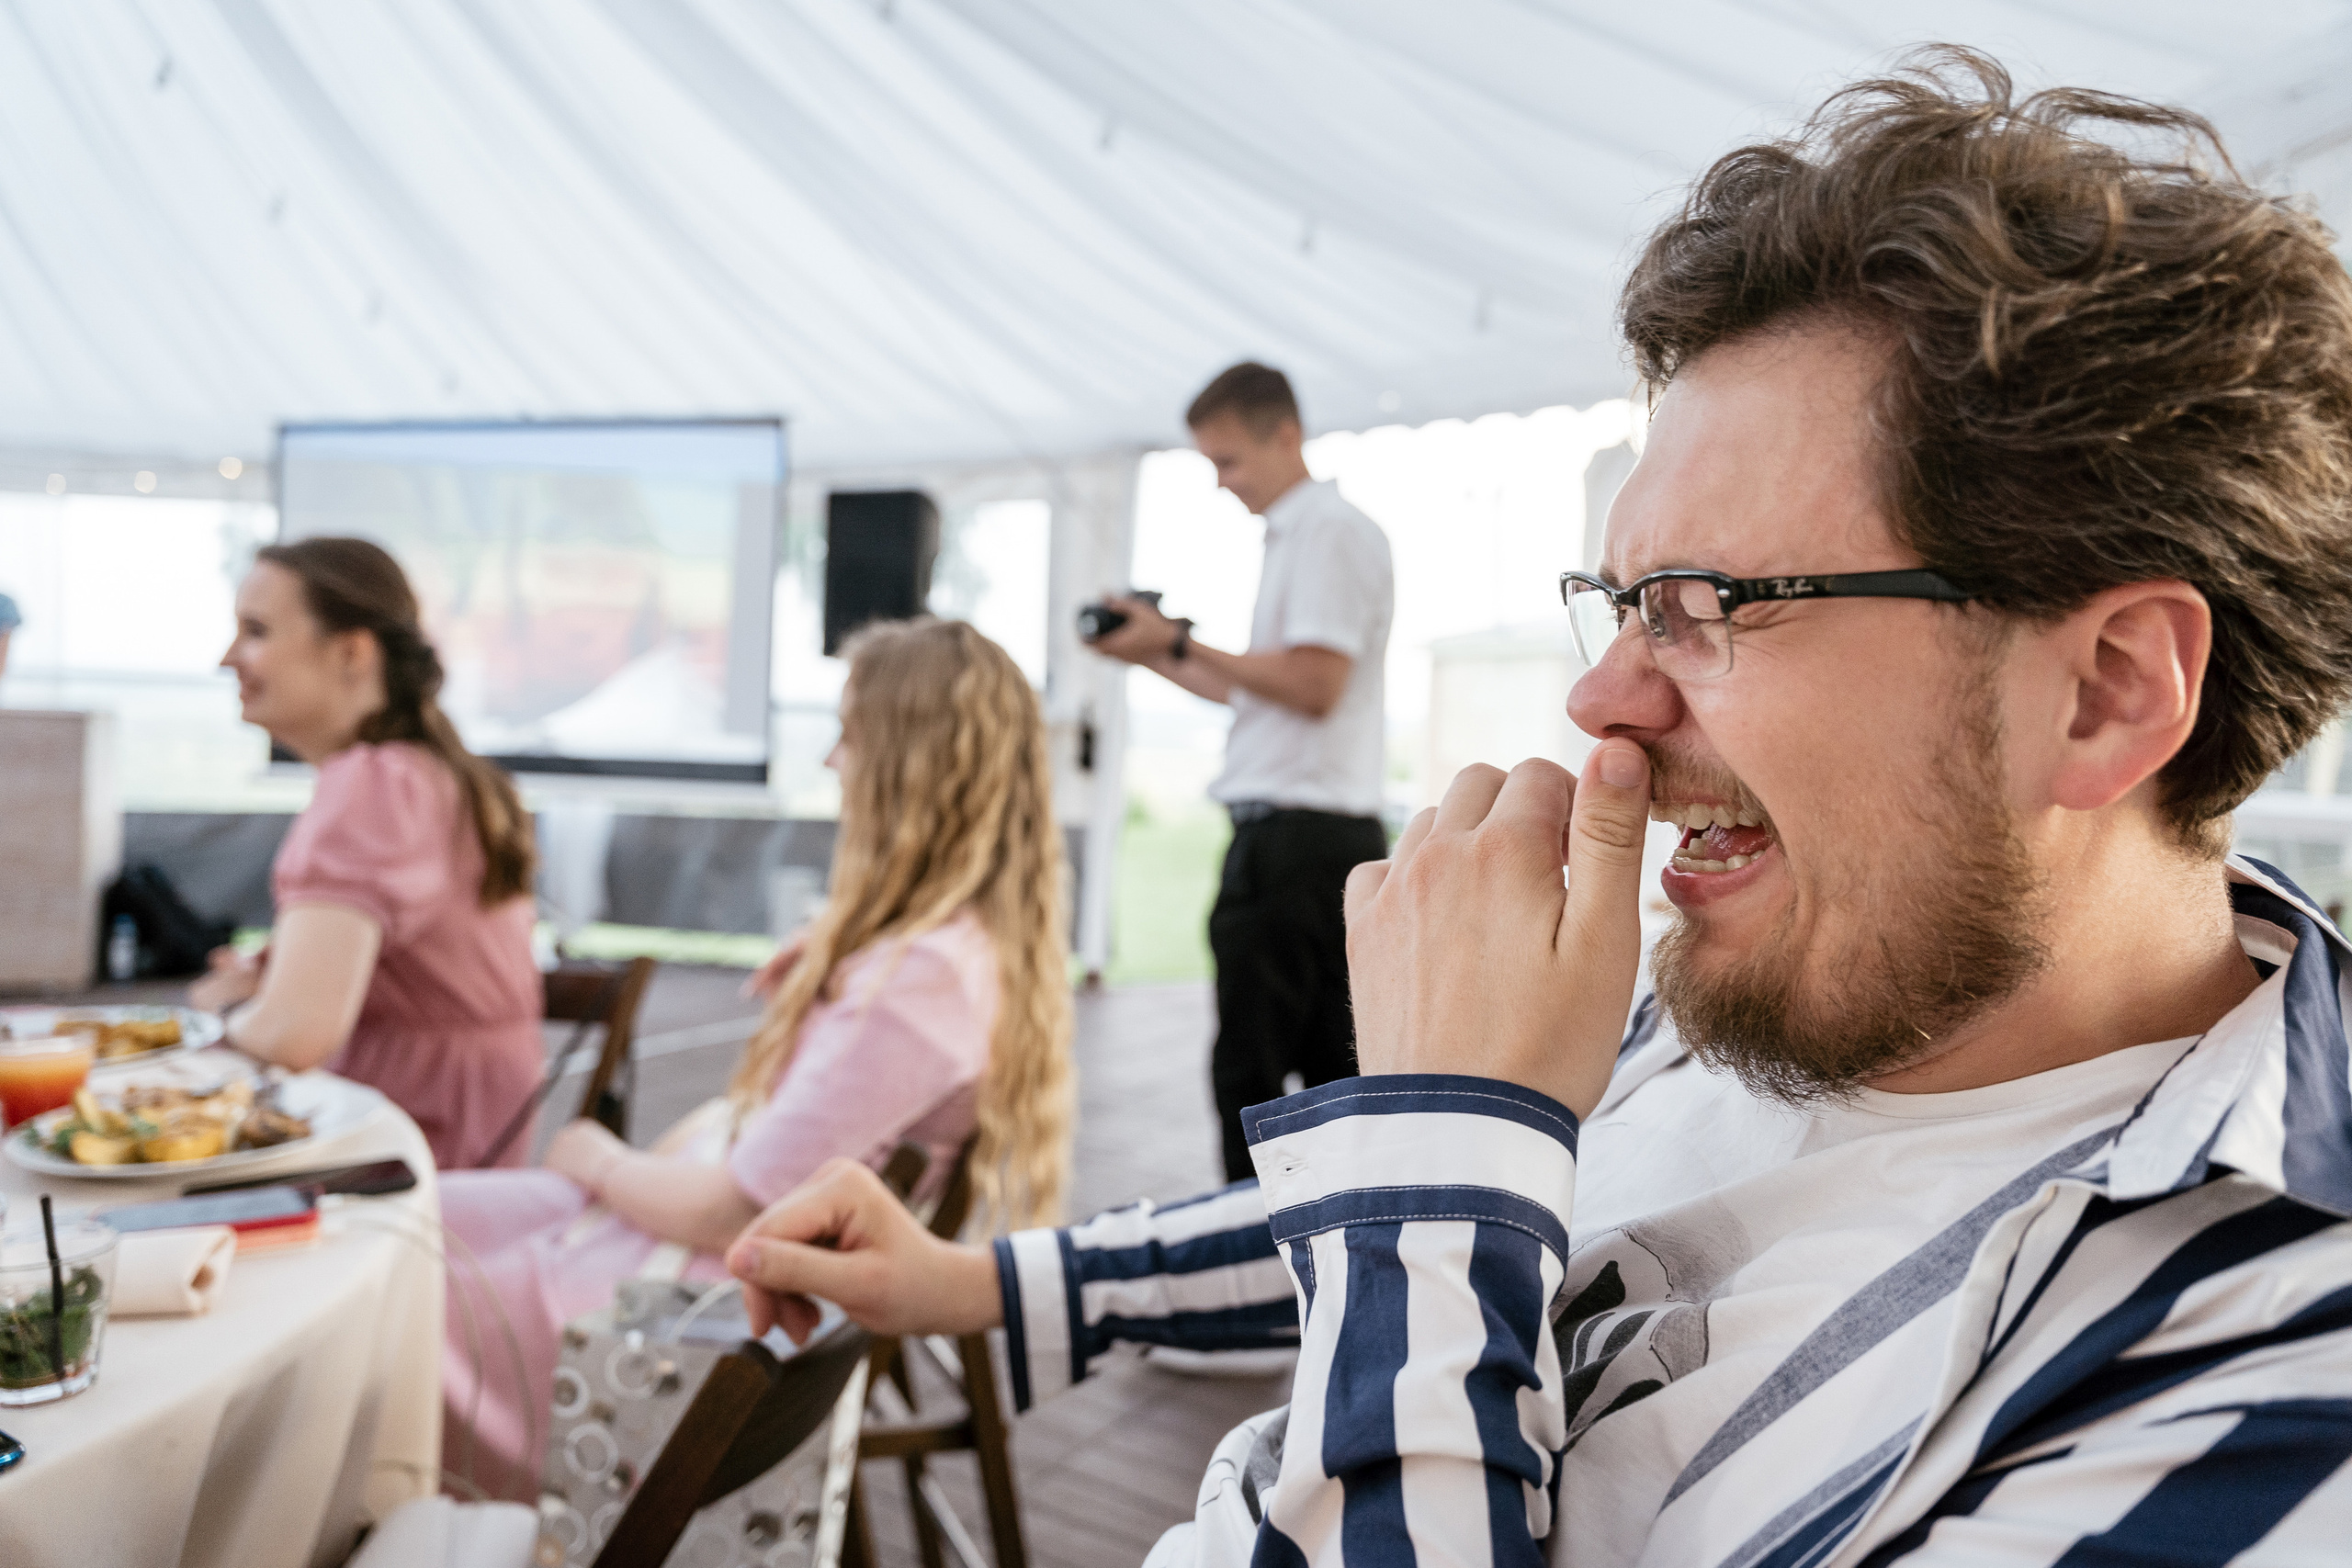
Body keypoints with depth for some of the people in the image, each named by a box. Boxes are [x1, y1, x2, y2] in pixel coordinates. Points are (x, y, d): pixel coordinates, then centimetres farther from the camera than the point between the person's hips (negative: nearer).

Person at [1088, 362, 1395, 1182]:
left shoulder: (1330, 529, -9)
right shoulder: (1296, 534, 22)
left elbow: (1313, 684, -19)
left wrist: (1182, 641, -14)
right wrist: (1160, 658, 16)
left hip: (1298, 830, -10)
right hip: (1330, 835, 10)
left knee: (1249, 1065, -5)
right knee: (1331, 1061, 11)